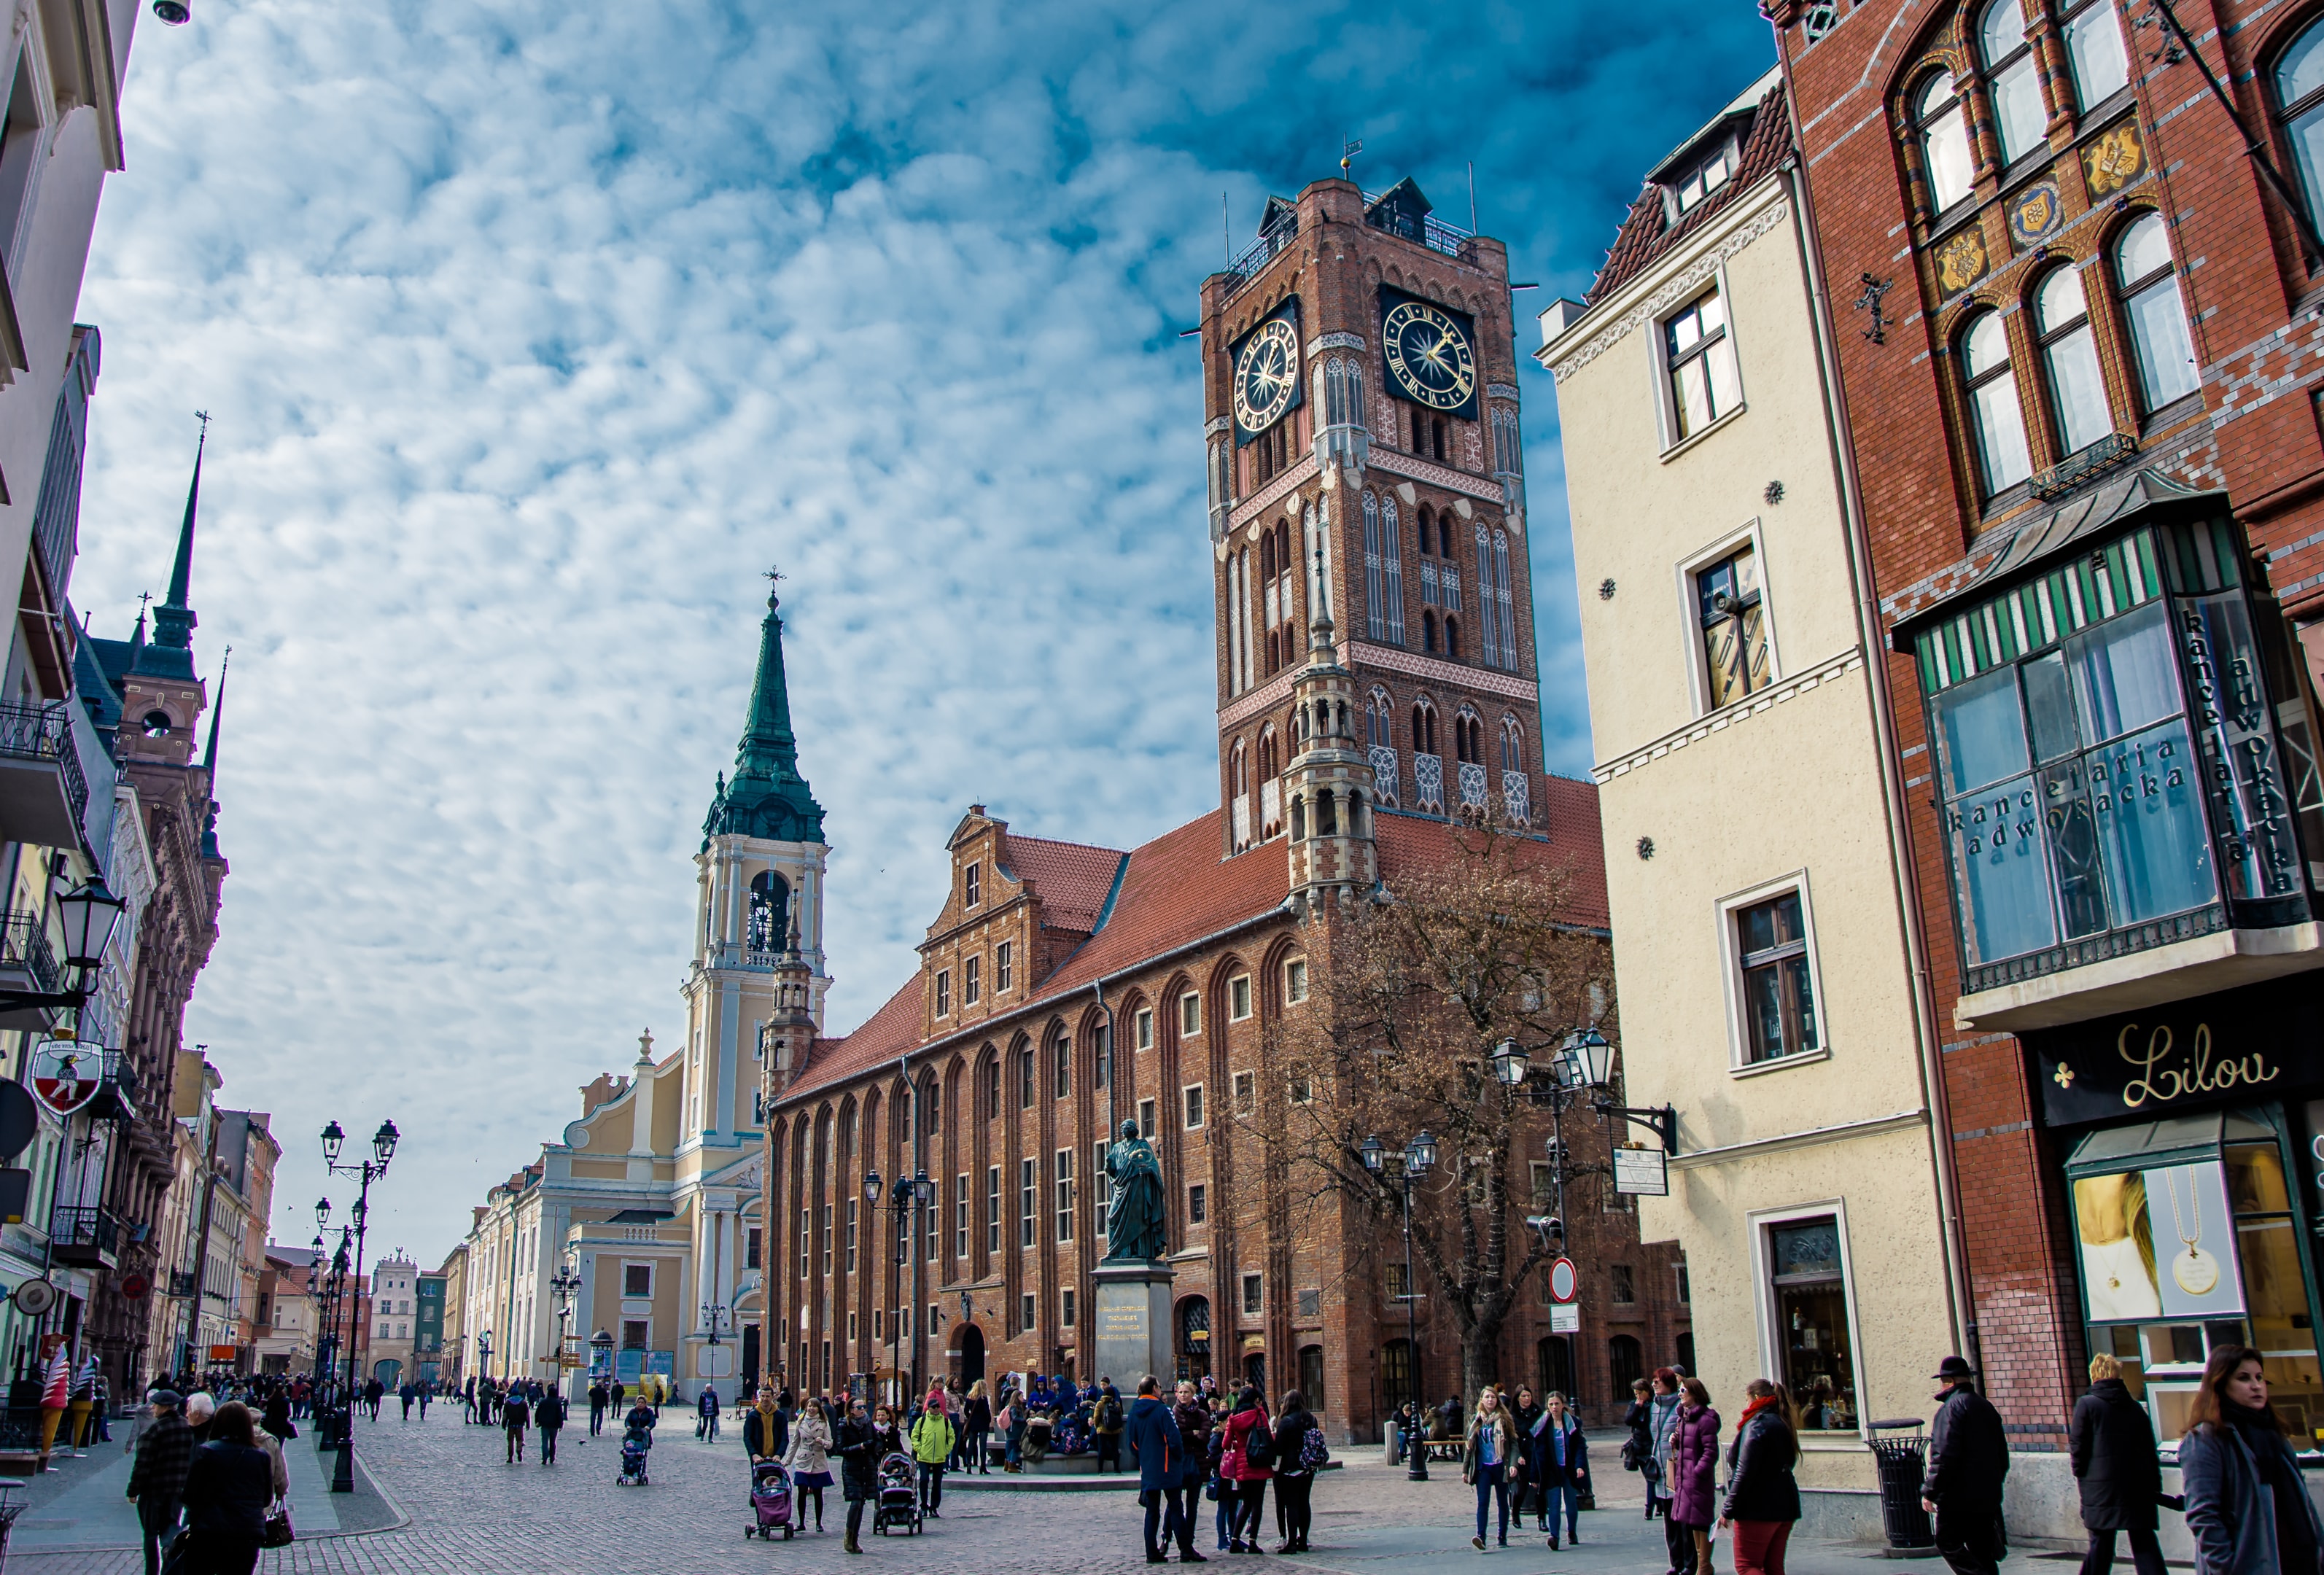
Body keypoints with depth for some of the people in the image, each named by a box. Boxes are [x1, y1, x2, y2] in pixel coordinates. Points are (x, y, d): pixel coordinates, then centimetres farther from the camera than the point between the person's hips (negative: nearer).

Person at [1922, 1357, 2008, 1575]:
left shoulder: (1953, 1406, -14)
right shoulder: (1986, 1406, 13)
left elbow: (1944, 1456, -21)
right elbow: (2002, 1455, 19)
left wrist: (1930, 1491, -16)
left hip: (1958, 1496, -8)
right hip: (1988, 1497, 9)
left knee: (1948, 1543, -1)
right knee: (1982, 1551, 12)